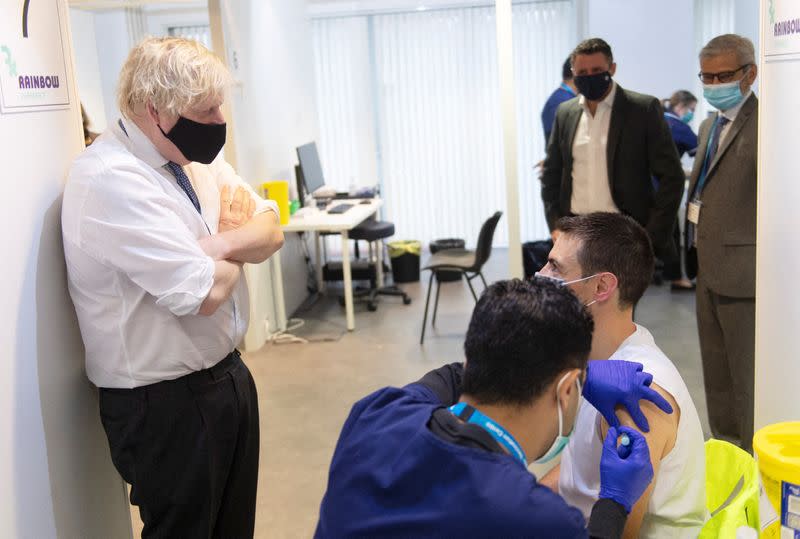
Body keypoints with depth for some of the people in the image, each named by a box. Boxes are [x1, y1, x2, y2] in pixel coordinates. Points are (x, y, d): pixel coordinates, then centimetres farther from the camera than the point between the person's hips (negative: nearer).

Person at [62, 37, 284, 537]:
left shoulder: (196, 155, 4)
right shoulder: (110, 178, -23)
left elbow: (270, 232, 3)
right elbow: (204, 291, -27)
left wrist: (218, 243, -18)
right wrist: (238, 248, -6)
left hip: (227, 373, 8)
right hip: (165, 402, -8)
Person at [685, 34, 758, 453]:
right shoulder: (709, 127, 15)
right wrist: (695, 252, 16)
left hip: (742, 271, -9)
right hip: (708, 268, 9)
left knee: (748, 376, 1)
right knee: (716, 373, 19)